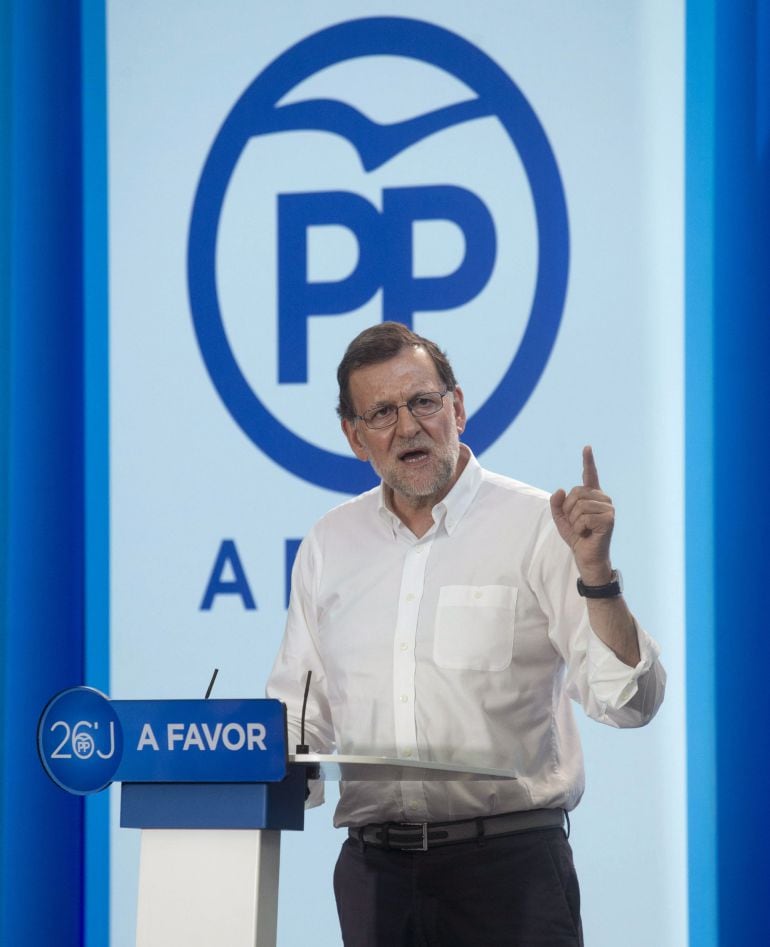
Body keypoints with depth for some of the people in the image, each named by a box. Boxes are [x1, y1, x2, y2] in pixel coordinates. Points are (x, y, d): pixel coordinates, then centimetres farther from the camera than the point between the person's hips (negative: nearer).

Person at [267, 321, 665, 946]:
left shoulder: (535, 528, -2)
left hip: (509, 868, -4)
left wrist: (594, 570, -19)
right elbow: (298, 713, 19)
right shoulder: (329, 545, 11)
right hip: (374, 866, 4)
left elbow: (627, 701, -8)